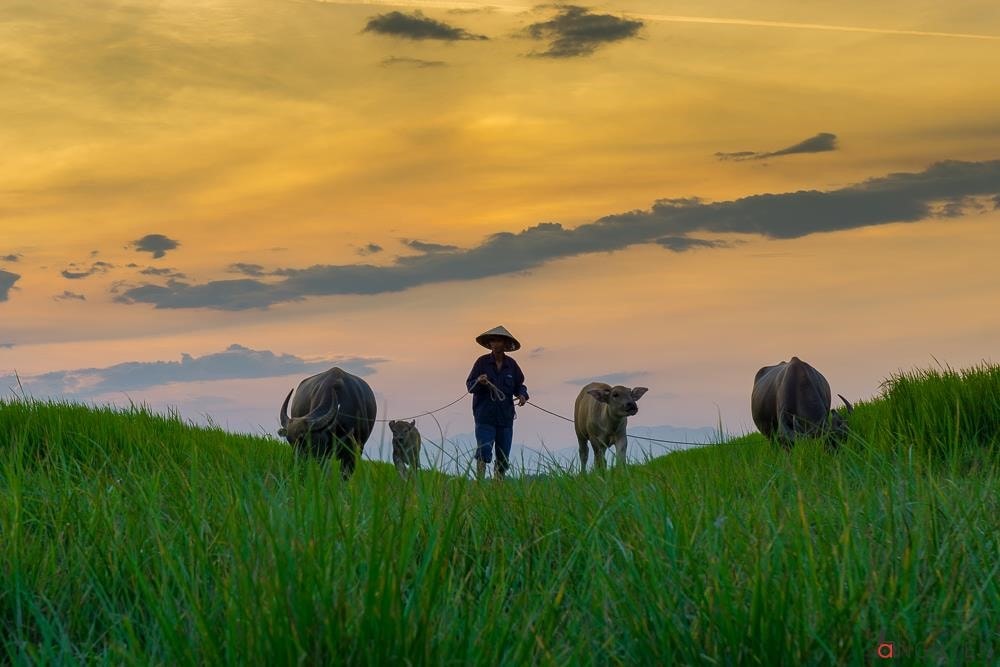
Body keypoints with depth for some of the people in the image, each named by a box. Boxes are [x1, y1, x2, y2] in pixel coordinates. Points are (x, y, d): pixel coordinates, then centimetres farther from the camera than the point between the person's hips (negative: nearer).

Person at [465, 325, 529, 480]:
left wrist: (522, 394, -9)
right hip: (485, 417, -3)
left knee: (503, 458, 7)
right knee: (484, 452, -15)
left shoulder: (511, 364, 6)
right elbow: (469, 386, -1)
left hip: (505, 417, 3)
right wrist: (478, 382, -22)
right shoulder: (482, 362, -1)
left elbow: (519, 385, 13)